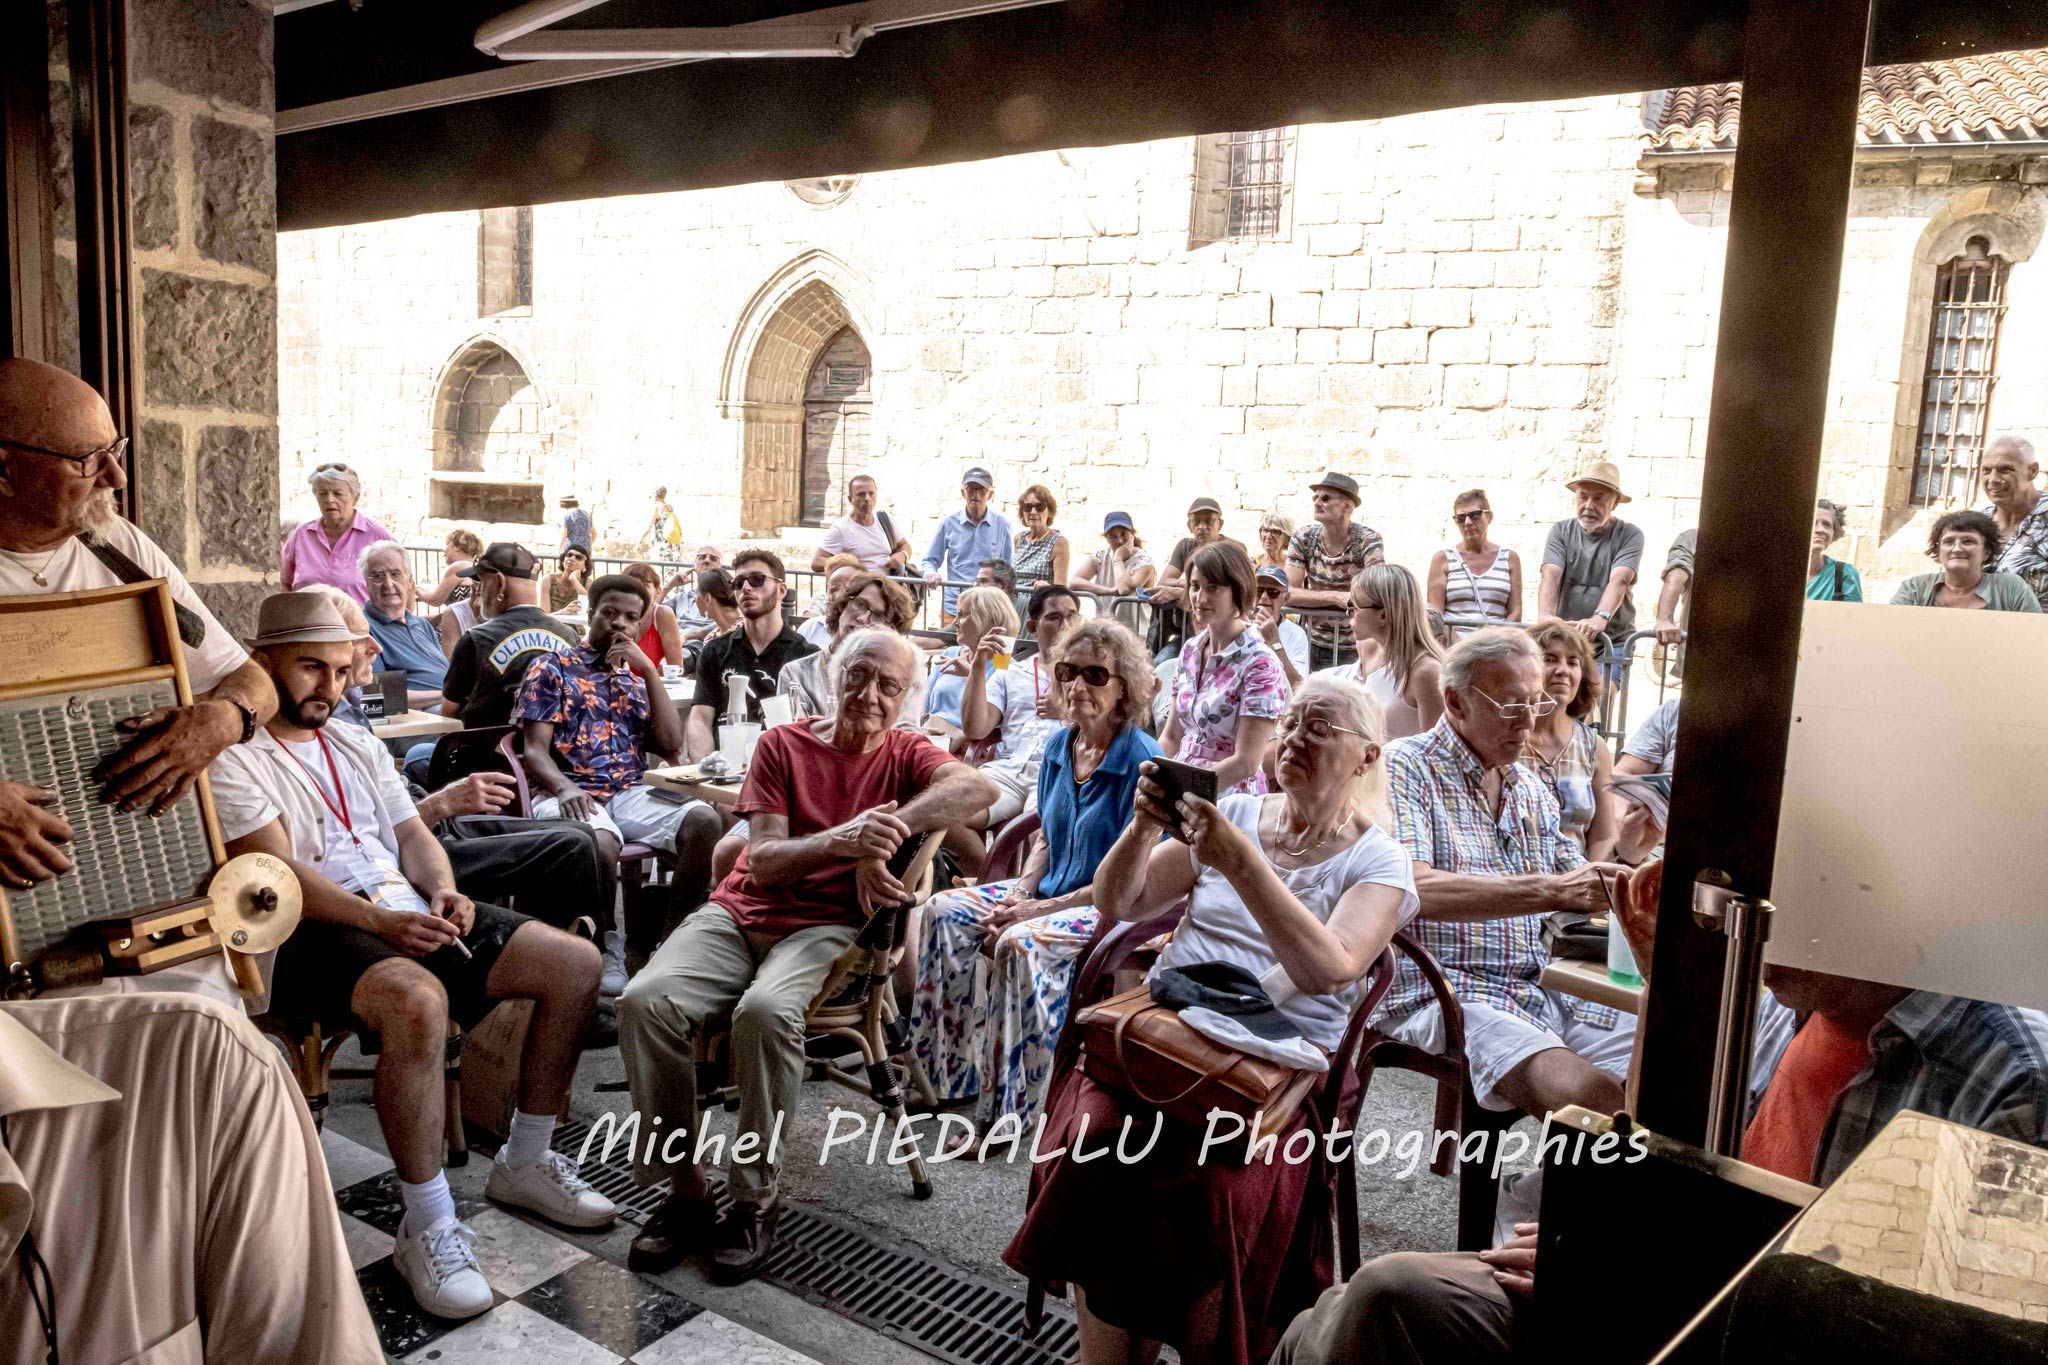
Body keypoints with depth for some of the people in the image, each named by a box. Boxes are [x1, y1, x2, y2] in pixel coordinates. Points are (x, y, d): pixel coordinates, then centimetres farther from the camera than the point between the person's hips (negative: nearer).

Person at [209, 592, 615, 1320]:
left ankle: (525, 1161, 10)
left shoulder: (357, 744, 22)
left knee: (575, 963, -4)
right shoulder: (233, 758, -3)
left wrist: (444, 891, -5)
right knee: (418, 1001, -40)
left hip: (409, 912, 8)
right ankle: (427, 1225, -24)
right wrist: (377, 920, -27)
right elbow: (279, 875, -14)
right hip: (314, 932, -8)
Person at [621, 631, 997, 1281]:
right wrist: (840, 841, -20)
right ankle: (684, 1189, -7)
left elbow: (979, 786, -16)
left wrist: (884, 837, -25)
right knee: (645, 1000, -23)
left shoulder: (906, 755, 8)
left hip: (829, 925, -2)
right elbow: (762, 861, -1)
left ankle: (754, 1200, -15)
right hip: (741, 911, 3)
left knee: (768, 1009, -34)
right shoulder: (783, 745, 10)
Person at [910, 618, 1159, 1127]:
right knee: (945, 910, -7)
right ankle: (948, 1069, 1)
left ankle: (1011, 1109, -19)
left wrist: (1040, 910, -19)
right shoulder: (1058, 746, 6)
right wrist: (1020, 895, -3)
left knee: (1021, 944, -32)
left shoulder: (1142, 761, -16)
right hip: (1048, 892, 8)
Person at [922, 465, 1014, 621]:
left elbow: (1008, 566, 9)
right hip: (953, 607, 0)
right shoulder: (949, 524, 5)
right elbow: (931, 560, 12)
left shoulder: (1002, 524, 5)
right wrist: (930, 573, -10)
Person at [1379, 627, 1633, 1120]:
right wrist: (1551, 891, -27)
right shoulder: (1407, 766, -6)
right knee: (1590, 1095, -29)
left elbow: (1580, 893, 22)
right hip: (1445, 990, -7)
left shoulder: (1532, 789, 19)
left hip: (1544, 987, 7)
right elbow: (1412, 889, -22)